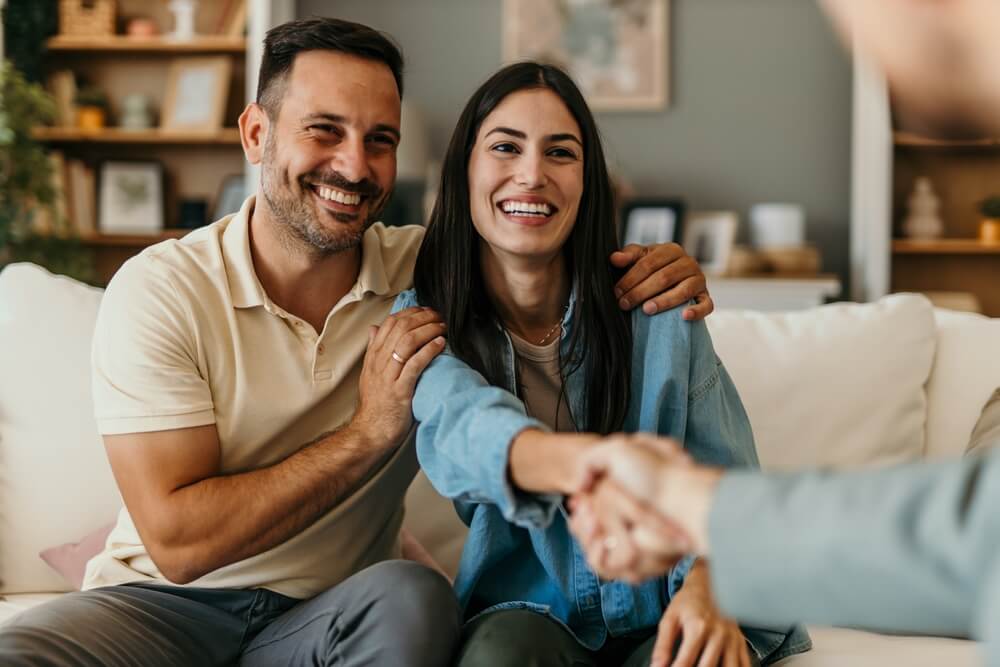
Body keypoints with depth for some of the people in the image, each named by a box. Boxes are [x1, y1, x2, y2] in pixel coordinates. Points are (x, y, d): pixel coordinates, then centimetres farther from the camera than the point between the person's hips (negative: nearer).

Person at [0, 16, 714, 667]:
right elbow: (177, 543, -16)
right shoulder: (161, 290, -11)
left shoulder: (426, 269, -1)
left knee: (413, 596, -32)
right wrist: (371, 431, -19)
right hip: (164, 606, -2)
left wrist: (654, 269, -10)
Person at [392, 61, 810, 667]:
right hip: (528, 610, 0)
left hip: (663, 616, 0)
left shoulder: (656, 310, -2)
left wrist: (707, 585, -25)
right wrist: (580, 461, -49)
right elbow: (465, 425, -26)